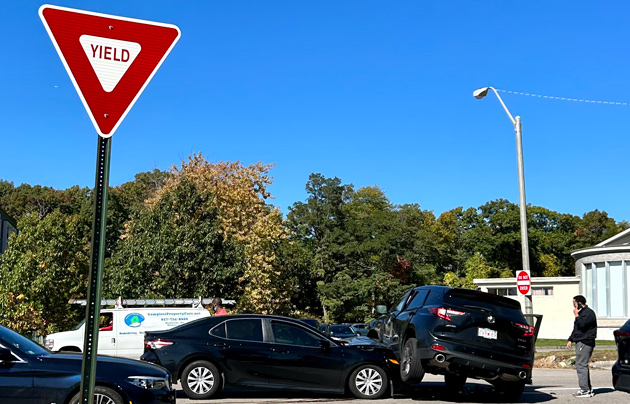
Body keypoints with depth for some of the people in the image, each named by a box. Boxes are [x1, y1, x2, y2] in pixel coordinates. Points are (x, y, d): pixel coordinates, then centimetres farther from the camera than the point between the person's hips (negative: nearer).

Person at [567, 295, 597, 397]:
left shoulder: (589, 313, -10)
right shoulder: (582, 312, 22)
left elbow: (581, 325, -23)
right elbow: (576, 328, 28)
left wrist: (576, 316, -9)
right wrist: (571, 339, 22)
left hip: (585, 343, -11)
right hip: (580, 342, 11)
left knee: (581, 365, -13)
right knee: (582, 365, 12)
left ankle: (585, 390, -14)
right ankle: (588, 389, 17)